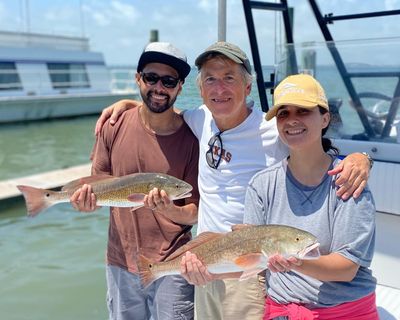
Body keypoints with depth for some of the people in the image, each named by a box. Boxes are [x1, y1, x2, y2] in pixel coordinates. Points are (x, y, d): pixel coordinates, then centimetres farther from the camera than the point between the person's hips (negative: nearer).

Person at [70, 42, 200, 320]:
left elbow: (196, 213, -7)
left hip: (171, 267, -2)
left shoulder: (191, 137, -11)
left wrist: (170, 210, -28)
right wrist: (87, 199, -17)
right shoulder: (115, 127, -5)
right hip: (121, 262, 3)